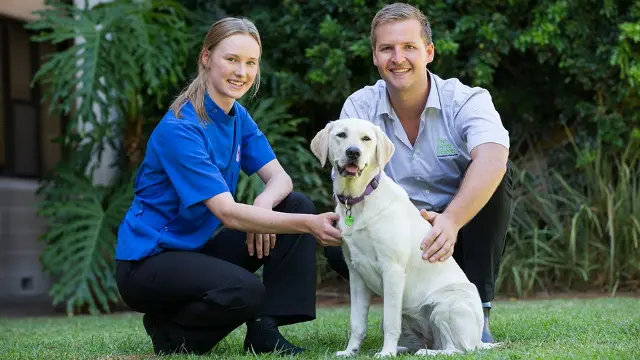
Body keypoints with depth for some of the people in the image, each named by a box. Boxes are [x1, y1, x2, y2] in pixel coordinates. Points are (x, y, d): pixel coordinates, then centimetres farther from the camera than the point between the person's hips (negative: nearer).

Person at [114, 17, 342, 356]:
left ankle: (264, 328, -6)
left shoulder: (238, 117, 5)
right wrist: (308, 225, -37)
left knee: (298, 205, -5)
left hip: (200, 245, 9)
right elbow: (228, 213, -29)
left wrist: (264, 203, -24)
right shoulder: (180, 129, -23)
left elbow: (279, 178, 0)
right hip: (148, 260, -9)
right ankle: (168, 329, -4)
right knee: (244, 291, -34)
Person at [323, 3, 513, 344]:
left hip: (460, 232, -1)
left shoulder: (466, 101, -15)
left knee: (495, 176, -28)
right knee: (338, 247, -28)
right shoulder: (359, 108, -6)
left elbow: (492, 159, -36)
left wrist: (451, 220, -53)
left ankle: (476, 307, -18)